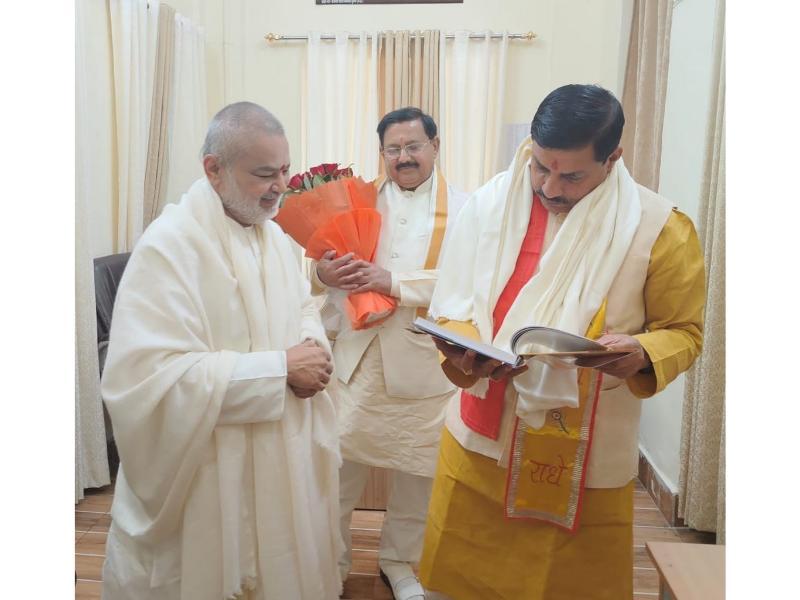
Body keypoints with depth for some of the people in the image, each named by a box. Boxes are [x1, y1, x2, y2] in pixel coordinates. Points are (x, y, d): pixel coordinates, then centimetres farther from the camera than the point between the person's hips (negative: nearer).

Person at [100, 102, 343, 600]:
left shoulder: (273, 234, 5)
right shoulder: (169, 245, -21)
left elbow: (302, 305, 16)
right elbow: (153, 376, -27)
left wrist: (313, 346, -9)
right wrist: (280, 367, -24)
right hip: (207, 477, -7)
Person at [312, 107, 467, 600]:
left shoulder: (462, 208, -2)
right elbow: (325, 262, 7)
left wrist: (394, 281, -26)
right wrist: (324, 273, -16)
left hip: (425, 364, -1)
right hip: (359, 356, 2)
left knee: (418, 473, 14)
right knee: (339, 464, 9)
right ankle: (332, 559, 33)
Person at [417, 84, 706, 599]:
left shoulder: (660, 228, -10)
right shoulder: (489, 204, -6)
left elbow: (684, 331, 0)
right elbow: (452, 308, -1)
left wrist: (643, 355, -22)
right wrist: (461, 350, -22)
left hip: (587, 454, -1)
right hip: (481, 436, 2)